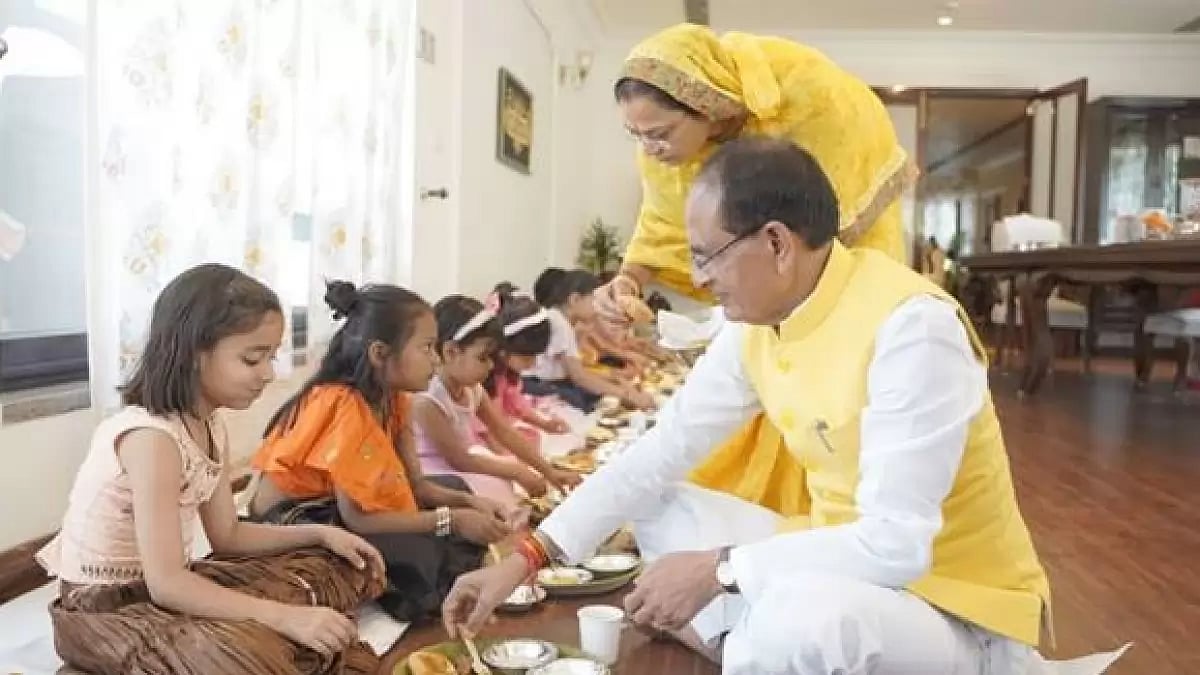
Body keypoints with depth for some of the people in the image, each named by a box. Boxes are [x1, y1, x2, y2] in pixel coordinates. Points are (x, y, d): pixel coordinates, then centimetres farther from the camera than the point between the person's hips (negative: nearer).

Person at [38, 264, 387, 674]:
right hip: (106, 608, -9)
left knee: (333, 567, 6)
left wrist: (319, 533, -2)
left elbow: (227, 535, 9)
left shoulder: (212, 428, 2)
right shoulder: (151, 437, -27)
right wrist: (284, 616, -33)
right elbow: (166, 583, -30)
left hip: (166, 586, 9)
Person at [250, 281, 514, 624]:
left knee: (454, 487, 7)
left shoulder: (393, 397, -2)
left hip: (341, 509, 10)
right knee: (420, 555, -27)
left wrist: (469, 503, -17)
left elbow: (414, 483, 0)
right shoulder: (343, 405, -29)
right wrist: (451, 520, -26)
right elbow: (356, 517, -29)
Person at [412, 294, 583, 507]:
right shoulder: (427, 402, -26)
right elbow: (460, 460, -23)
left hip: (471, 468, 9)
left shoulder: (472, 389, 1)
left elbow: (506, 434, 3)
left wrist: (550, 472, -2)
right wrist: (517, 473, -19)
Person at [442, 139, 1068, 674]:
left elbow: (896, 545, -29)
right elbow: (659, 451, -2)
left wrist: (717, 570, -23)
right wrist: (525, 558, -5)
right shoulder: (756, 325, -4)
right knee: (662, 511, 5)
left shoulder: (910, 327, -27)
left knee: (799, 617, -37)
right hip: (842, 561, 7)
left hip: (961, 614, -7)